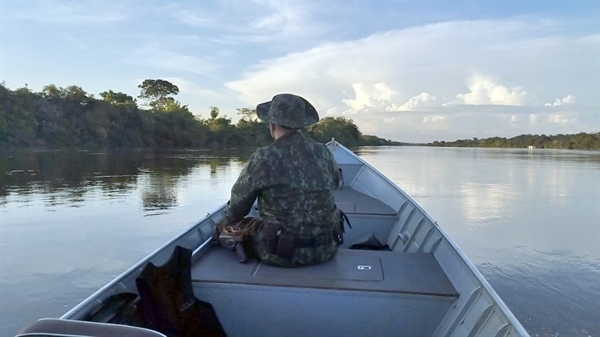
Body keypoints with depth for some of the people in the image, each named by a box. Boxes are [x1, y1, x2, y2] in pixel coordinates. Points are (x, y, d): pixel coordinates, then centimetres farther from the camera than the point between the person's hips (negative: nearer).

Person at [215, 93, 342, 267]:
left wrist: (227, 220, 22)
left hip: (282, 252, -4)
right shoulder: (324, 152, -2)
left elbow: (238, 203, -1)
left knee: (228, 226, 16)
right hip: (326, 248, 5)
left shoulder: (263, 158, -14)